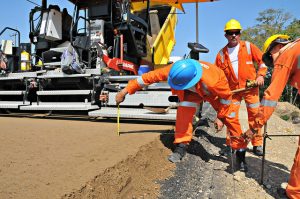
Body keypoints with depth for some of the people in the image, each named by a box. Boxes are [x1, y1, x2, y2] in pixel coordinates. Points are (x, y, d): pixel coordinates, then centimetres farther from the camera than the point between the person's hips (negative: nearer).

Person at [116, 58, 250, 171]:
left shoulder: (212, 81, -47)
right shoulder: (174, 70, -38)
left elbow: (227, 96, -26)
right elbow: (151, 76, -29)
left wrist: (221, 117, -17)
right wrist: (126, 90, -26)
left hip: (217, 92, -2)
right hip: (193, 91, 3)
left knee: (230, 119, -4)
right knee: (184, 110, -24)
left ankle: (240, 153, 15)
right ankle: (181, 146, -12)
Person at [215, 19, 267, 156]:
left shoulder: (248, 47, -1)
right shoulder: (221, 54, 3)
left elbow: (262, 60, 4)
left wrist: (260, 75, -9)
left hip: (251, 87, -1)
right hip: (233, 90, 1)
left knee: (254, 115, 4)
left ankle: (257, 144, 18)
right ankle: (230, 144, 17)